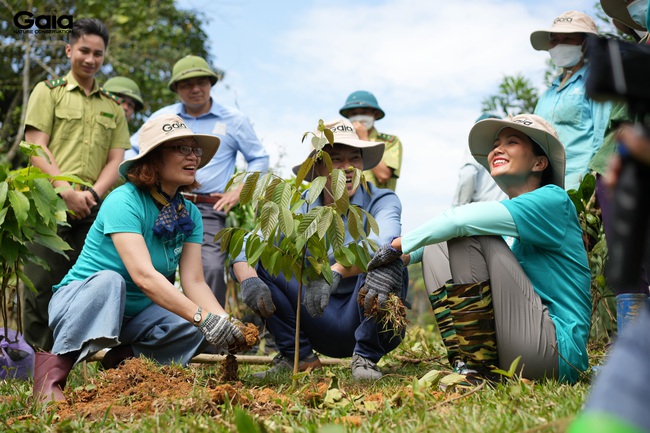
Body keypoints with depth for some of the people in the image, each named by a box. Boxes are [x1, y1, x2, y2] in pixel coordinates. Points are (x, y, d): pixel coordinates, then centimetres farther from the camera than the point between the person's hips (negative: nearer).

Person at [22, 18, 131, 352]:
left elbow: (116, 159, 11)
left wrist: (92, 193, -8)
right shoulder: (49, 92, 10)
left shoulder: (113, 107, 19)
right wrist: (66, 191, -13)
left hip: (92, 209, 3)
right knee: (42, 283, -5)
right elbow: (36, 148, -1)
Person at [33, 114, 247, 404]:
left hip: (134, 313, 6)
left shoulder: (190, 214, -1)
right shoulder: (124, 202, -22)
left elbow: (194, 282, -10)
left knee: (194, 329, -18)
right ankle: (54, 366, -24)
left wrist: (227, 323, -29)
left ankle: (125, 359, 1)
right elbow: (143, 276, -34)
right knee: (109, 280, -38)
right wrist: (204, 318, -41)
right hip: (81, 301, -6)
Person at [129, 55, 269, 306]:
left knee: (212, 269, -21)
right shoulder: (163, 117, 16)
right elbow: (133, 149, 23)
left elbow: (259, 159, 15)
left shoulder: (234, 121, 10)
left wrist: (238, 192, 2)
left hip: (207, 210, -2)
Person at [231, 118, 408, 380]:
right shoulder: (299, 210, 0)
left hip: (370, 323, -3)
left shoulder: (382, 201, -10)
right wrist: (249, 281, -31)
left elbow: (383, 242, -33)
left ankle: (366, 357, -15)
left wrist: (334, 273, -48)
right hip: (323, 326, 3)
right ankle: (297, 356, -3)